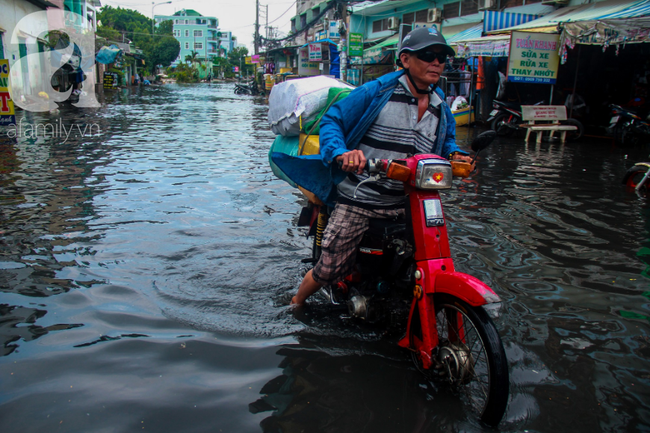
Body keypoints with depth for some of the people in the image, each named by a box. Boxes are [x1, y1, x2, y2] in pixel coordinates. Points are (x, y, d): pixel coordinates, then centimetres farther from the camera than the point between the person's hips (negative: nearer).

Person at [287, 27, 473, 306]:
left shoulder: (441, 109, 12)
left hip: (405, 206, 5)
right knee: (329, 270, 0)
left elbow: (447, 140, 29)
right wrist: (341, 152, -25)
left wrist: (454, 154, 5)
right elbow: (332, 120, -5)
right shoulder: (377, 91, -5)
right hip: (357, 200, -5)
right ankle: (296, 304, 31)